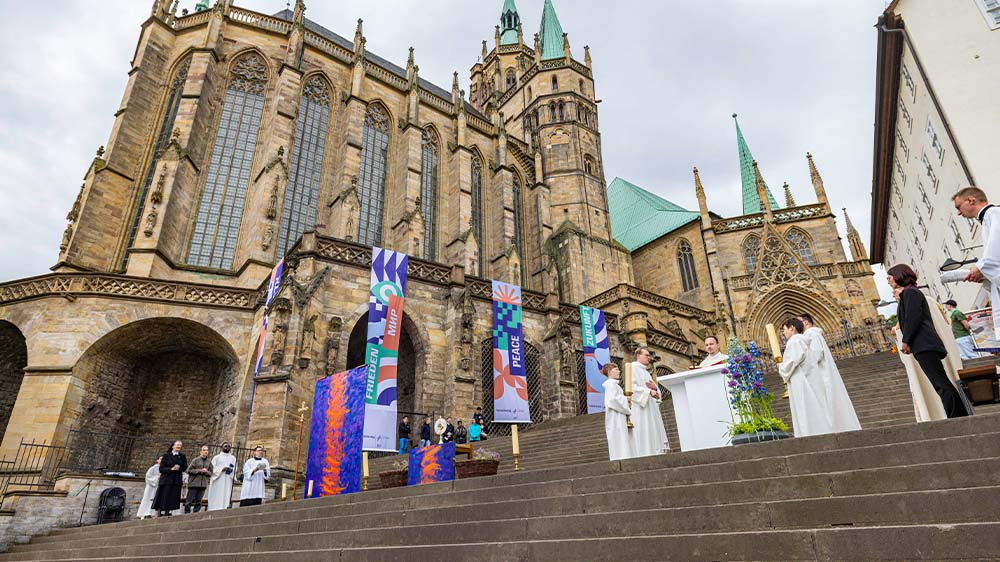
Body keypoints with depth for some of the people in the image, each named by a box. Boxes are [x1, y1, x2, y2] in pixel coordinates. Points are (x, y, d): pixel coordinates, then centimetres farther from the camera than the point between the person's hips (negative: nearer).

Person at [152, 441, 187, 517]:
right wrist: (171, 469, -16)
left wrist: (178, 468, -9)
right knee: (163, 498, -5)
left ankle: (167, 513, 5)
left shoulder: (182, 456, 10)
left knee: (172, 498, -1)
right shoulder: (167, 456, 1)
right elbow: (161, 468, -3)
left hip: (177, 480, 3)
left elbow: (185, 467, 10)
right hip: (166, 479, -3)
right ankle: (158, 514, 3)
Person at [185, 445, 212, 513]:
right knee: (190, 501, -1)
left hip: (203, 484, 3)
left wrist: (206, 471, -9)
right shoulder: (195, 460, -1)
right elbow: (189, 470, -7)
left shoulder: (209, 462, 9)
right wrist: (200, 470, -13)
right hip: (193, 484, -3)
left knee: (198, 501, 6)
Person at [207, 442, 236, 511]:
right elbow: (212, 469, 0)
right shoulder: (216, 457, 9)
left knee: (226, 498, -5)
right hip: (217, 482, -2)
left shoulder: (233, 458, 16)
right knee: (216, 500, -6)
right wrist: (221, 469, -16)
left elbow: (235, 469, 11)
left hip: (228, 482, 2)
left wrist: (231, 470, -11)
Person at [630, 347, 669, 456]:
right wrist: (649, 391, -21)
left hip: (651, 406, 9)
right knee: (644, 433, -12)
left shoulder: (646, 371, 25)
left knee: (653, 432, 2)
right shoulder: (633, 368, -1)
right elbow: (631, 386, -15)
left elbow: (657, 390, 22)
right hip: (640, 406, -8)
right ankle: (644, 455, -14)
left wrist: (655, 388, -2)